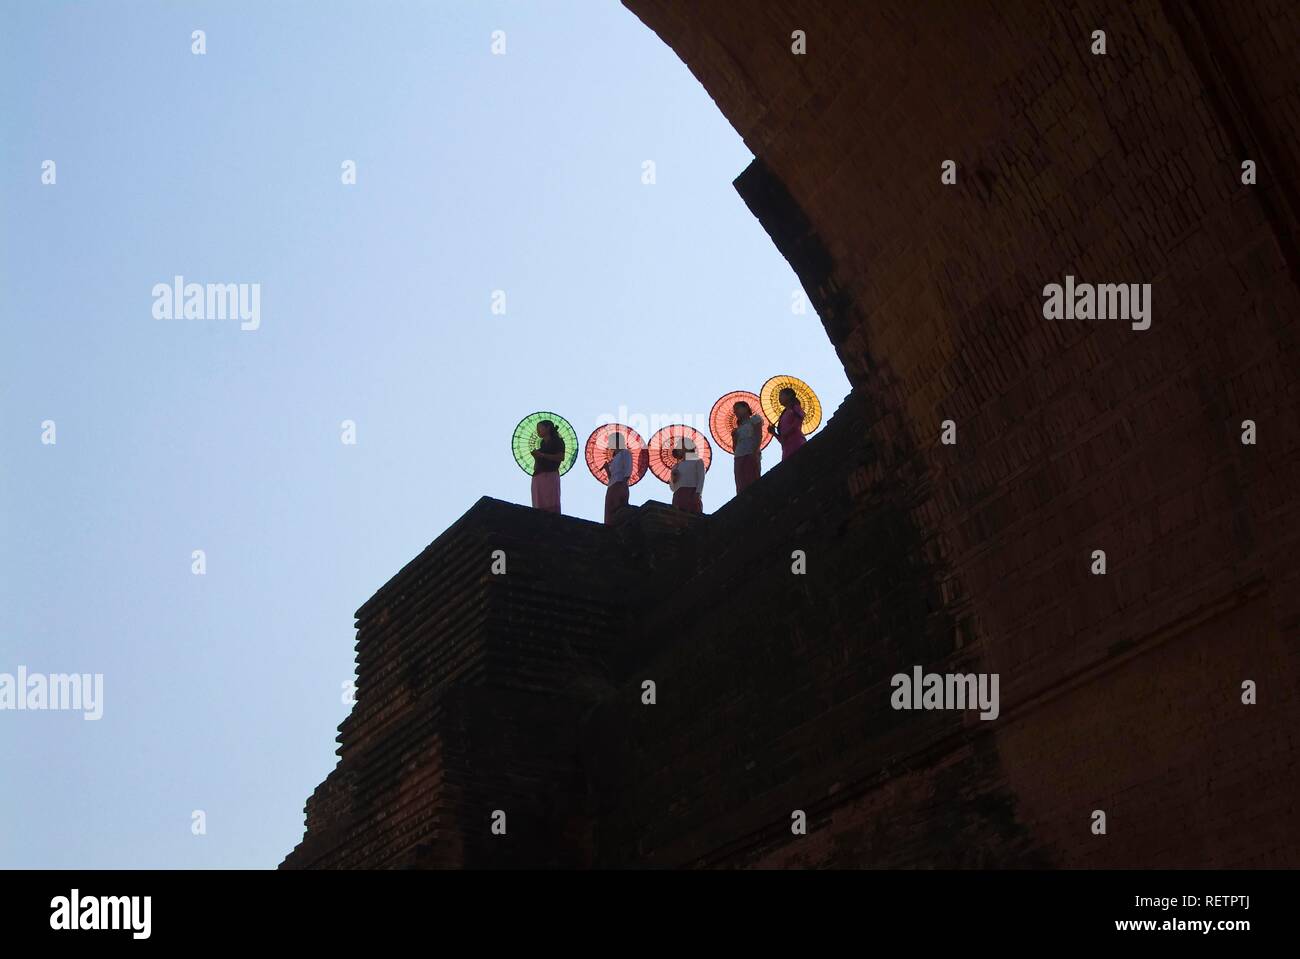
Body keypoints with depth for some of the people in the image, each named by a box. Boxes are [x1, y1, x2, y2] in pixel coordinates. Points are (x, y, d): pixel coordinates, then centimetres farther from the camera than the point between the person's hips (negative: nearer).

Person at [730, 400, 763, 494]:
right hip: (739, 457, 6)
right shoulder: (739, 427, 28)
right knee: (741, 487, -6)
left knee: (752, 483, -17)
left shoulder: (754, 419, 12)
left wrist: (755, 452, -17)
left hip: (751, 455, -6)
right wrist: (734, 436, 8)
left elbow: (759, 437, -3)